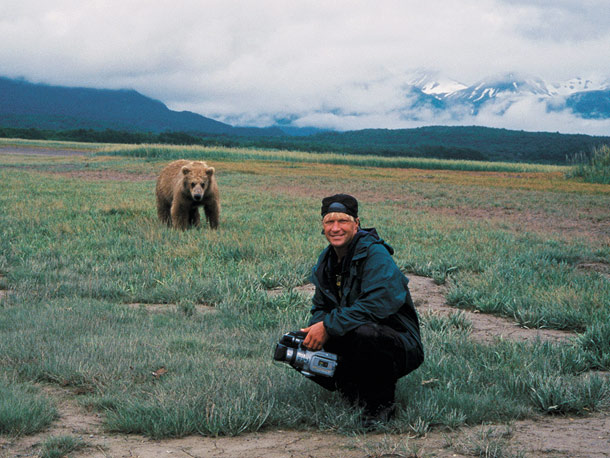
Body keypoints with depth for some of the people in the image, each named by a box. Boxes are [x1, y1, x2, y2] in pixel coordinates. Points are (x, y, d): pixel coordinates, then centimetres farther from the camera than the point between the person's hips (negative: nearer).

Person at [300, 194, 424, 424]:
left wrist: (329, 326, -29)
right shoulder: (326, 260, 7)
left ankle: (382, 403, -14)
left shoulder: (375, 253, -18)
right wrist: (314, 330, -12)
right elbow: (321, 308, 13)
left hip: (400, 347, -7)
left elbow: (378, 304, -30)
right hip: (352, 341, 8)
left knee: (365, 332, -40)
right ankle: (356, 393, 3)